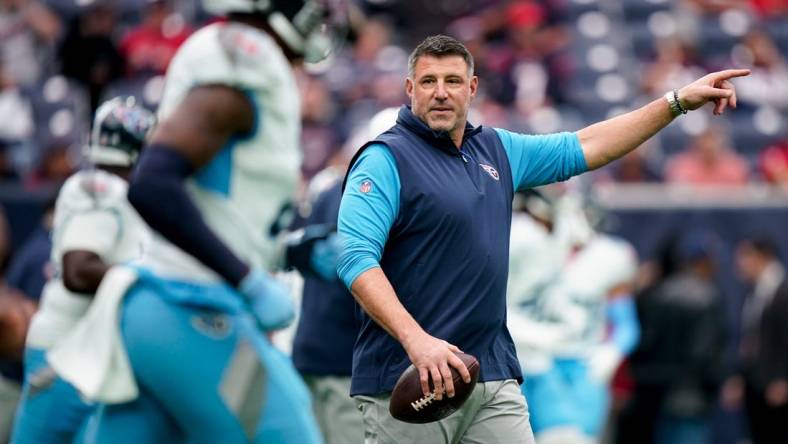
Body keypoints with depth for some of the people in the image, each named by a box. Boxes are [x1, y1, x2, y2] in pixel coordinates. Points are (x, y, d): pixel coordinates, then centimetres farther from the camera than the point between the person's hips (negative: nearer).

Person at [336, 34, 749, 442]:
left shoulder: (497, 150, 15)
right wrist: (416, 340, -30)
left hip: (494, 378, 6)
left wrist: (680, 100, 22)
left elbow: (583, 147, 25)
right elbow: (356, 259, -18)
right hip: (404, 383, -6)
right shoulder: (385, 160, -7)